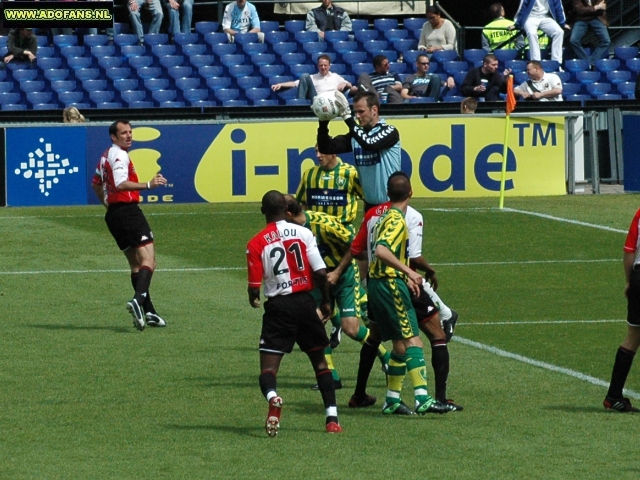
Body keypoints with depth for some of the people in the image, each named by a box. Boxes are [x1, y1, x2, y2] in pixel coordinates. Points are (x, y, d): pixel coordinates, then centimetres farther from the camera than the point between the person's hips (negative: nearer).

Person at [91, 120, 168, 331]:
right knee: (148, 261, -15)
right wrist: (148, 185, -37)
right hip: (128, 210, -10)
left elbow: (96, 184, 32)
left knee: (136, 264, 15)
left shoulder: (106, 155, 18)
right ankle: (138, 301, -34)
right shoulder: (119, 156, -12)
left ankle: (148, 311, 14)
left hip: (113, 214, 10)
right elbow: (121, 184, -29)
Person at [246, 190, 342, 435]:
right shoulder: (303, 233, -1)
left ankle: (272, 397, -34)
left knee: (268, 367, 0)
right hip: (304, 302, 2)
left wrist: (253, 300, 19)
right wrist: (325, 301, 11)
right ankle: (332, 417, 12)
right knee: (320, 361, 18)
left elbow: (254, 286, -4)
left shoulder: (256, 243, -4)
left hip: (278, 306, -2)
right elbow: (321, 272, -5)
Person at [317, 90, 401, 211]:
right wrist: (323, 122, -15)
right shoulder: (356, 135, 7)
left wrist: (347, 117, -30)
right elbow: (327, 147, 1)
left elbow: (369, 144, -28)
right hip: (370, 204, 6)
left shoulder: (389, 132, -10)